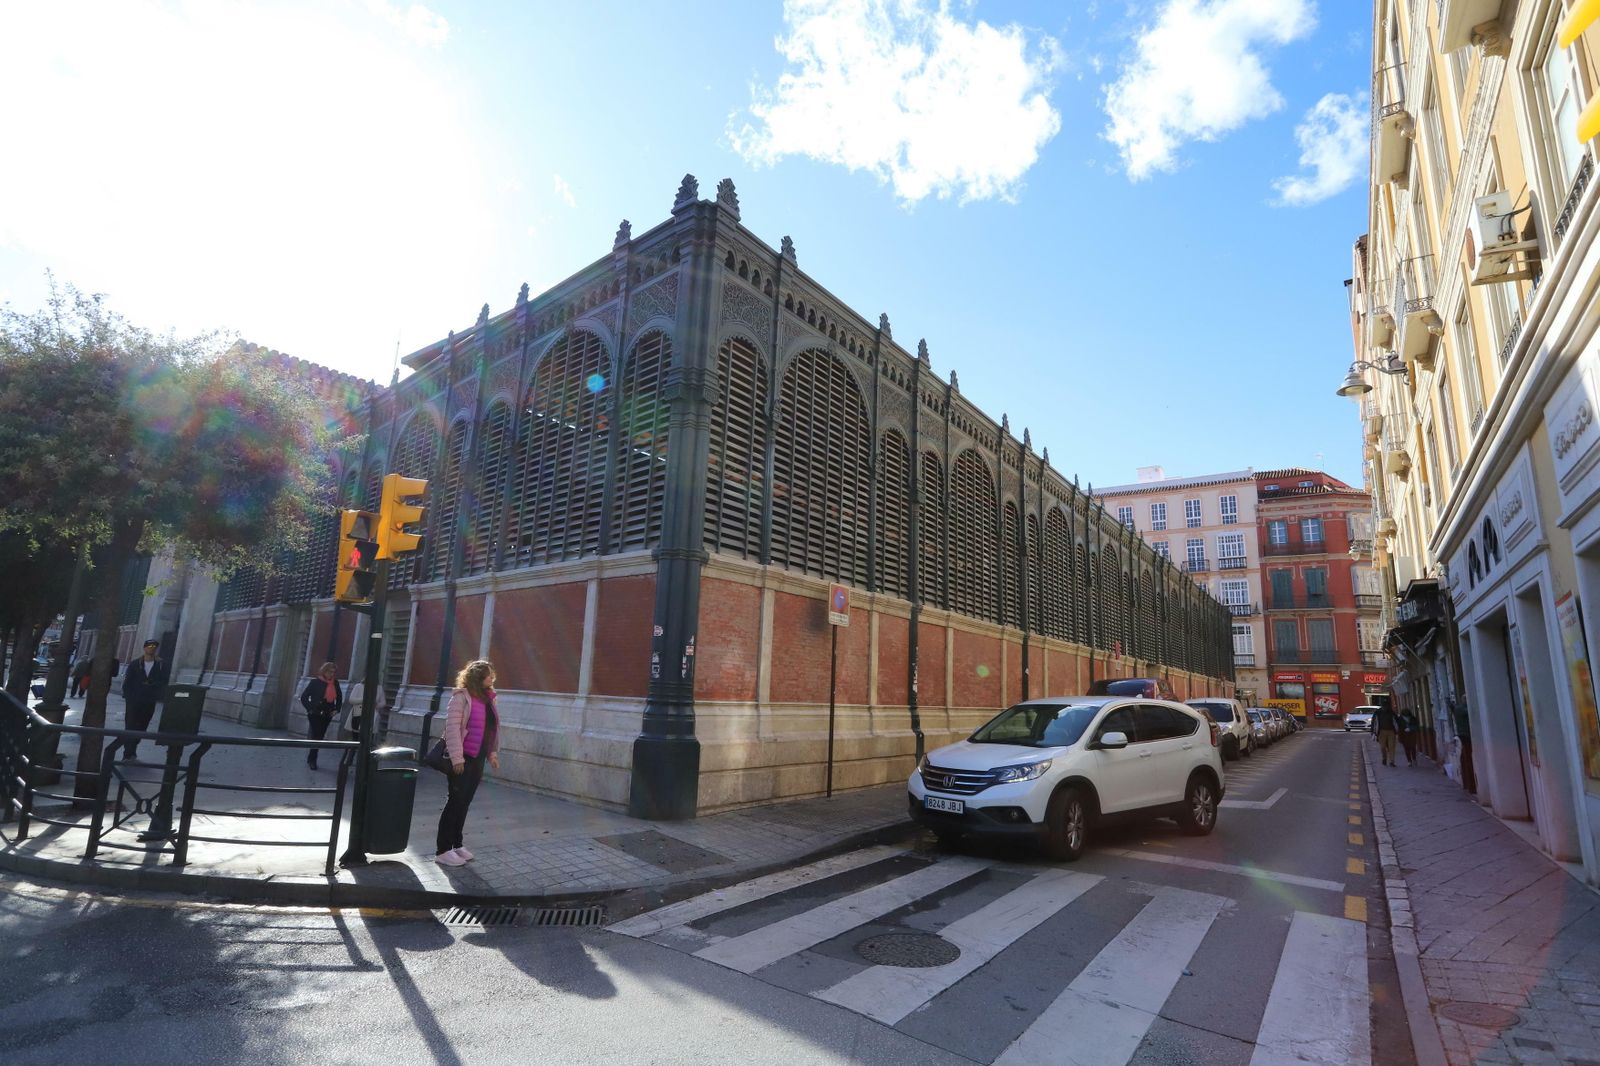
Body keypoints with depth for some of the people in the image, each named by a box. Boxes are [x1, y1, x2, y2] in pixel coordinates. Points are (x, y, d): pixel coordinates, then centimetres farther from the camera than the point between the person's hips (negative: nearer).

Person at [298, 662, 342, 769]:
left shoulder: (335, 684, 4)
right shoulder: (315, 682, -8)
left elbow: (339, 698, 19)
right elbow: (304, 697, -5)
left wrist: (336, 709, 9)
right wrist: (310, 709, -9)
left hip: (327, 716, 4)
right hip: (315, 715, -4)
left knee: (319, 737, 9)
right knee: (316, 736, -9)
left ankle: (311, 759, 21)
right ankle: (312, 760, 2)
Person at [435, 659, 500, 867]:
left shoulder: (488, 698, 13)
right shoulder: (462, 696, -10)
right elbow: (452, 727, -16)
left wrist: (493, 752, 11)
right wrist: (456, 758, -19)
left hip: (478, 758, 7)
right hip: (462, 758, -7)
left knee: (465, 802, 13)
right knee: (456, 801, -2)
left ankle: (456, 844, 24)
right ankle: (443, 850, 7)